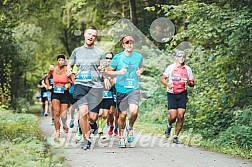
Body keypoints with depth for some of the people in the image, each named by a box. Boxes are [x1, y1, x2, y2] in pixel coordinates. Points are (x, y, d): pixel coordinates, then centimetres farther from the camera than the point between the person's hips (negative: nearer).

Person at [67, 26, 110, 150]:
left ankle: (92, 123, 33)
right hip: (80, 85, 0)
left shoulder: (100, 53, 9)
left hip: (95, 86, 0)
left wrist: (106, 78, -15)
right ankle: (86, 139, -8)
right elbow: (69, 65, 22)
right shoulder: (77, 51, 14)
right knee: (83, 112, -20)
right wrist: (69, 71, -1)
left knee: (92, 116, -5)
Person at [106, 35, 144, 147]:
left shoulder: (138, 57, 8)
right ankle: (121, 137, 22)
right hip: (121, 89, -1)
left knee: (134, 111, -19)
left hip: (134, 89, 1)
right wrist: (119, 72, -12)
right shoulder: (117, 57, 0)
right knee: (122, 115, 3)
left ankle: (130, 128, 10)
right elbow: (109, 71, 5)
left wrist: (140, 72, 4)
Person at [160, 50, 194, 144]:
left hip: (182, 94, 2)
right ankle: (169, 126, 26)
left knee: (180, 116, -7)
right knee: (173, 116, -9)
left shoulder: (187, 69, 7)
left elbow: (192, 83, 12)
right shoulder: (171, 67, 1)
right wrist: (168, 85, -15)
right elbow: (162, 79, 5)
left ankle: (176, 136, 6)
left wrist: (189, 83, -11)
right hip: (172, 94, -2)